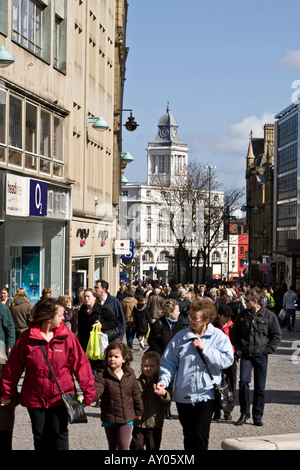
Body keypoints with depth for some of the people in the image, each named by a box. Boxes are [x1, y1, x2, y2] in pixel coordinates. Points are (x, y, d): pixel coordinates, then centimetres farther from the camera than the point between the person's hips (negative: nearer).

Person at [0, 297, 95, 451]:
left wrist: (88, 391, -5)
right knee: (40, 437, 11)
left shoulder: (67, 336, -5)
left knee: (59, 435, 0)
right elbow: (13, 367, 1)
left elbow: (80, 364, -3)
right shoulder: (27, 338, -7)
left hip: (60, 397, -1)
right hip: (35, 398, 1)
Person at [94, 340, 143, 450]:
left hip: (126, 418, 0)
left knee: (123, 445, -8)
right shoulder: (103, 375, -8)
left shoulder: (130, 375, -1)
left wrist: (138, 412, 16)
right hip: (109, 419, 0)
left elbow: (136, 395, 9)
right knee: (113, 446, 13)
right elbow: (96, 391, -22)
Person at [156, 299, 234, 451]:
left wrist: (205, 348, -17)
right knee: (188, 436, 13)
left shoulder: (218, 337, -1)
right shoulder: (181, 336, 5)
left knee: (199, 435, -10)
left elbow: (227, 360, -13)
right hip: (183, 395, 3)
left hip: (206, 394, -3)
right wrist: (164, 380, -9)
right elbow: (168, 362, 7)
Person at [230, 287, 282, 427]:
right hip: (246, 355, 2)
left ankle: (257, 416, 15)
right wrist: (238, 348, 6)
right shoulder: (243, 315, 6)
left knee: (260, 387, 4)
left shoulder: (269, 316, -2)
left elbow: (277, 335, 2)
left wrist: (267, 350, -5)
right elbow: (234, 332, 17)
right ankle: (244, 413, 1)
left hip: (261, 356, -1)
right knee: (243, 381, -13)